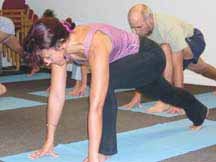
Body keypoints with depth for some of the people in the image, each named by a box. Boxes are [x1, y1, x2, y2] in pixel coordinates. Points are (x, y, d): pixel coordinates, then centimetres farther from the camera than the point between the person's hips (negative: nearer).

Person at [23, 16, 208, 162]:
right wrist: (49, 142, -14)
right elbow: (56, 96, -16)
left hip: (150, 56, -8)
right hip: (131, 59, 8)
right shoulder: (61, 46, -22)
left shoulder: (95, 48, -44)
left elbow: (96, 106, -48)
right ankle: (199, 113, 66)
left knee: (104, 83, -34)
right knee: (164, 93, 33)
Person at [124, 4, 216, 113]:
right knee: (200, 68, 32)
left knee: (166, 49, -37)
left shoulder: (170, 27, -43)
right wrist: (137, 95, -22)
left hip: (195, 40, -7)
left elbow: (177, 66, -43)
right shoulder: (139, 32, -25)